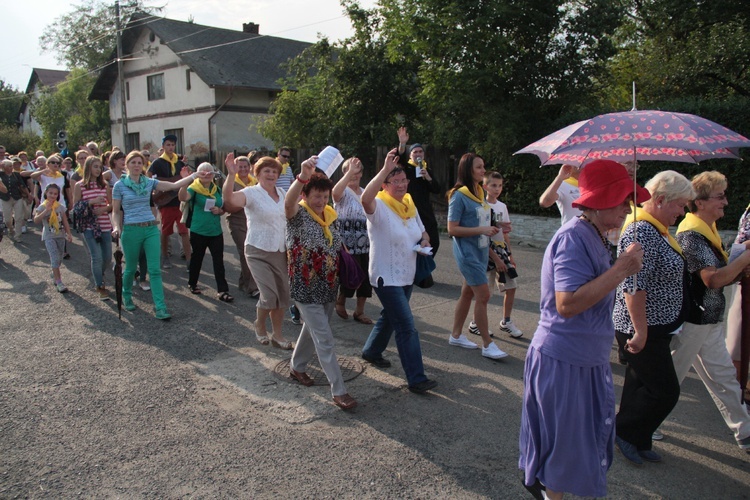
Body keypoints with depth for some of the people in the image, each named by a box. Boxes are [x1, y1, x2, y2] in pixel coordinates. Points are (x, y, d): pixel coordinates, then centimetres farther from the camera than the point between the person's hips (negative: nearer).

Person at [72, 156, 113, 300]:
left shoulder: (104, 184, 6)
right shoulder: (79, 185, -1)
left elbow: (112, 204, 8)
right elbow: (75, 207, -3)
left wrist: (104, 209, -12)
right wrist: (91, 202, -17)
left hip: (105, 225, 3)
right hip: (89, 226, -3)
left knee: (107, 257, 7)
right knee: (97, 257, -7)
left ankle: (99, 276, 39)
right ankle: (100, 287, 11)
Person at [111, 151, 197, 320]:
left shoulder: (150, 182, 5)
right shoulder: (120, 185, -1)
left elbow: (174, 185, -2)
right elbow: (116, 211, 2)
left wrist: (195, 175, -9)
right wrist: (116, 227, -14)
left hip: (151, 228, 2)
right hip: (131, 230, -2)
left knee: (155, 269, -4)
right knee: (131, 268, 12)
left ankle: (160, 308, -4)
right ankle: (126, 296, 40)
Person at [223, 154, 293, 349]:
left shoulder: (283, 193, 8)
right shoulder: (251, 192, -11)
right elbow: (229, 198, -28)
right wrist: (231, 174, -42)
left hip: (280, 251, 5)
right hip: (258, 252, -5)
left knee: (283, 295, 8)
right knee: (269, 295, -11)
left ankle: (277, 335, 24)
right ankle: (260, 325, 20)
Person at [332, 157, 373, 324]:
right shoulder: (344, 192, -8)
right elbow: (335, 192, -34)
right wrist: (350, 172, -37)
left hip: (366, 245, 6)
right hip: (348, 246, -6)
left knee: (366, 278, 7)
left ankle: (359, 311, 23)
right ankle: (340, 302, 27)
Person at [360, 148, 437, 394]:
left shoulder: (410, 205, 7)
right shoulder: (379, 207, -17)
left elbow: (423, 232, 19)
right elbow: (365, 198, -42)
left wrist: (424, 242, -5)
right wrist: (386, 168, -43)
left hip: (407, 276, 8)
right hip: (387, 277, -8)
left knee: (390, 317, 24)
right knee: (407, 327, -10)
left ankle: (371, 351, 46)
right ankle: (416, 379, -4)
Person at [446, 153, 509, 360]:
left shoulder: (480, 193, 10)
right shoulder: (459, 196, -14)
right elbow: (452, 229, -18)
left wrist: (490, 230, 3)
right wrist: (482, 230, -22)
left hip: (481, 251, 8)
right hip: (467, 253, -8)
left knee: (468, 293, 14)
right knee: (483, 295, -7)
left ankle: (456, 335, 27)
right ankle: (487, 345, 3)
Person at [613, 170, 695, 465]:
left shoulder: (655, 229, 10)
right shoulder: (642, 232, -23)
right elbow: (633, 287, -28)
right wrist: (640, 332, -25)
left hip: (654, 329, 10)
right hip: (645, 330, -10)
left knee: (642, 385, 18)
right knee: (665, 391, 0)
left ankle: (637, 442, 31)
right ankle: (624, 432, 17)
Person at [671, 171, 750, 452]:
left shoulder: (708, 231, 10)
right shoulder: (691, 235, -20)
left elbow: (719, 278, 18)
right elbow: (713, 279, -28)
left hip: (710, 321, 9)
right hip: (691, 322, -9)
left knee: (723, 378, 17)